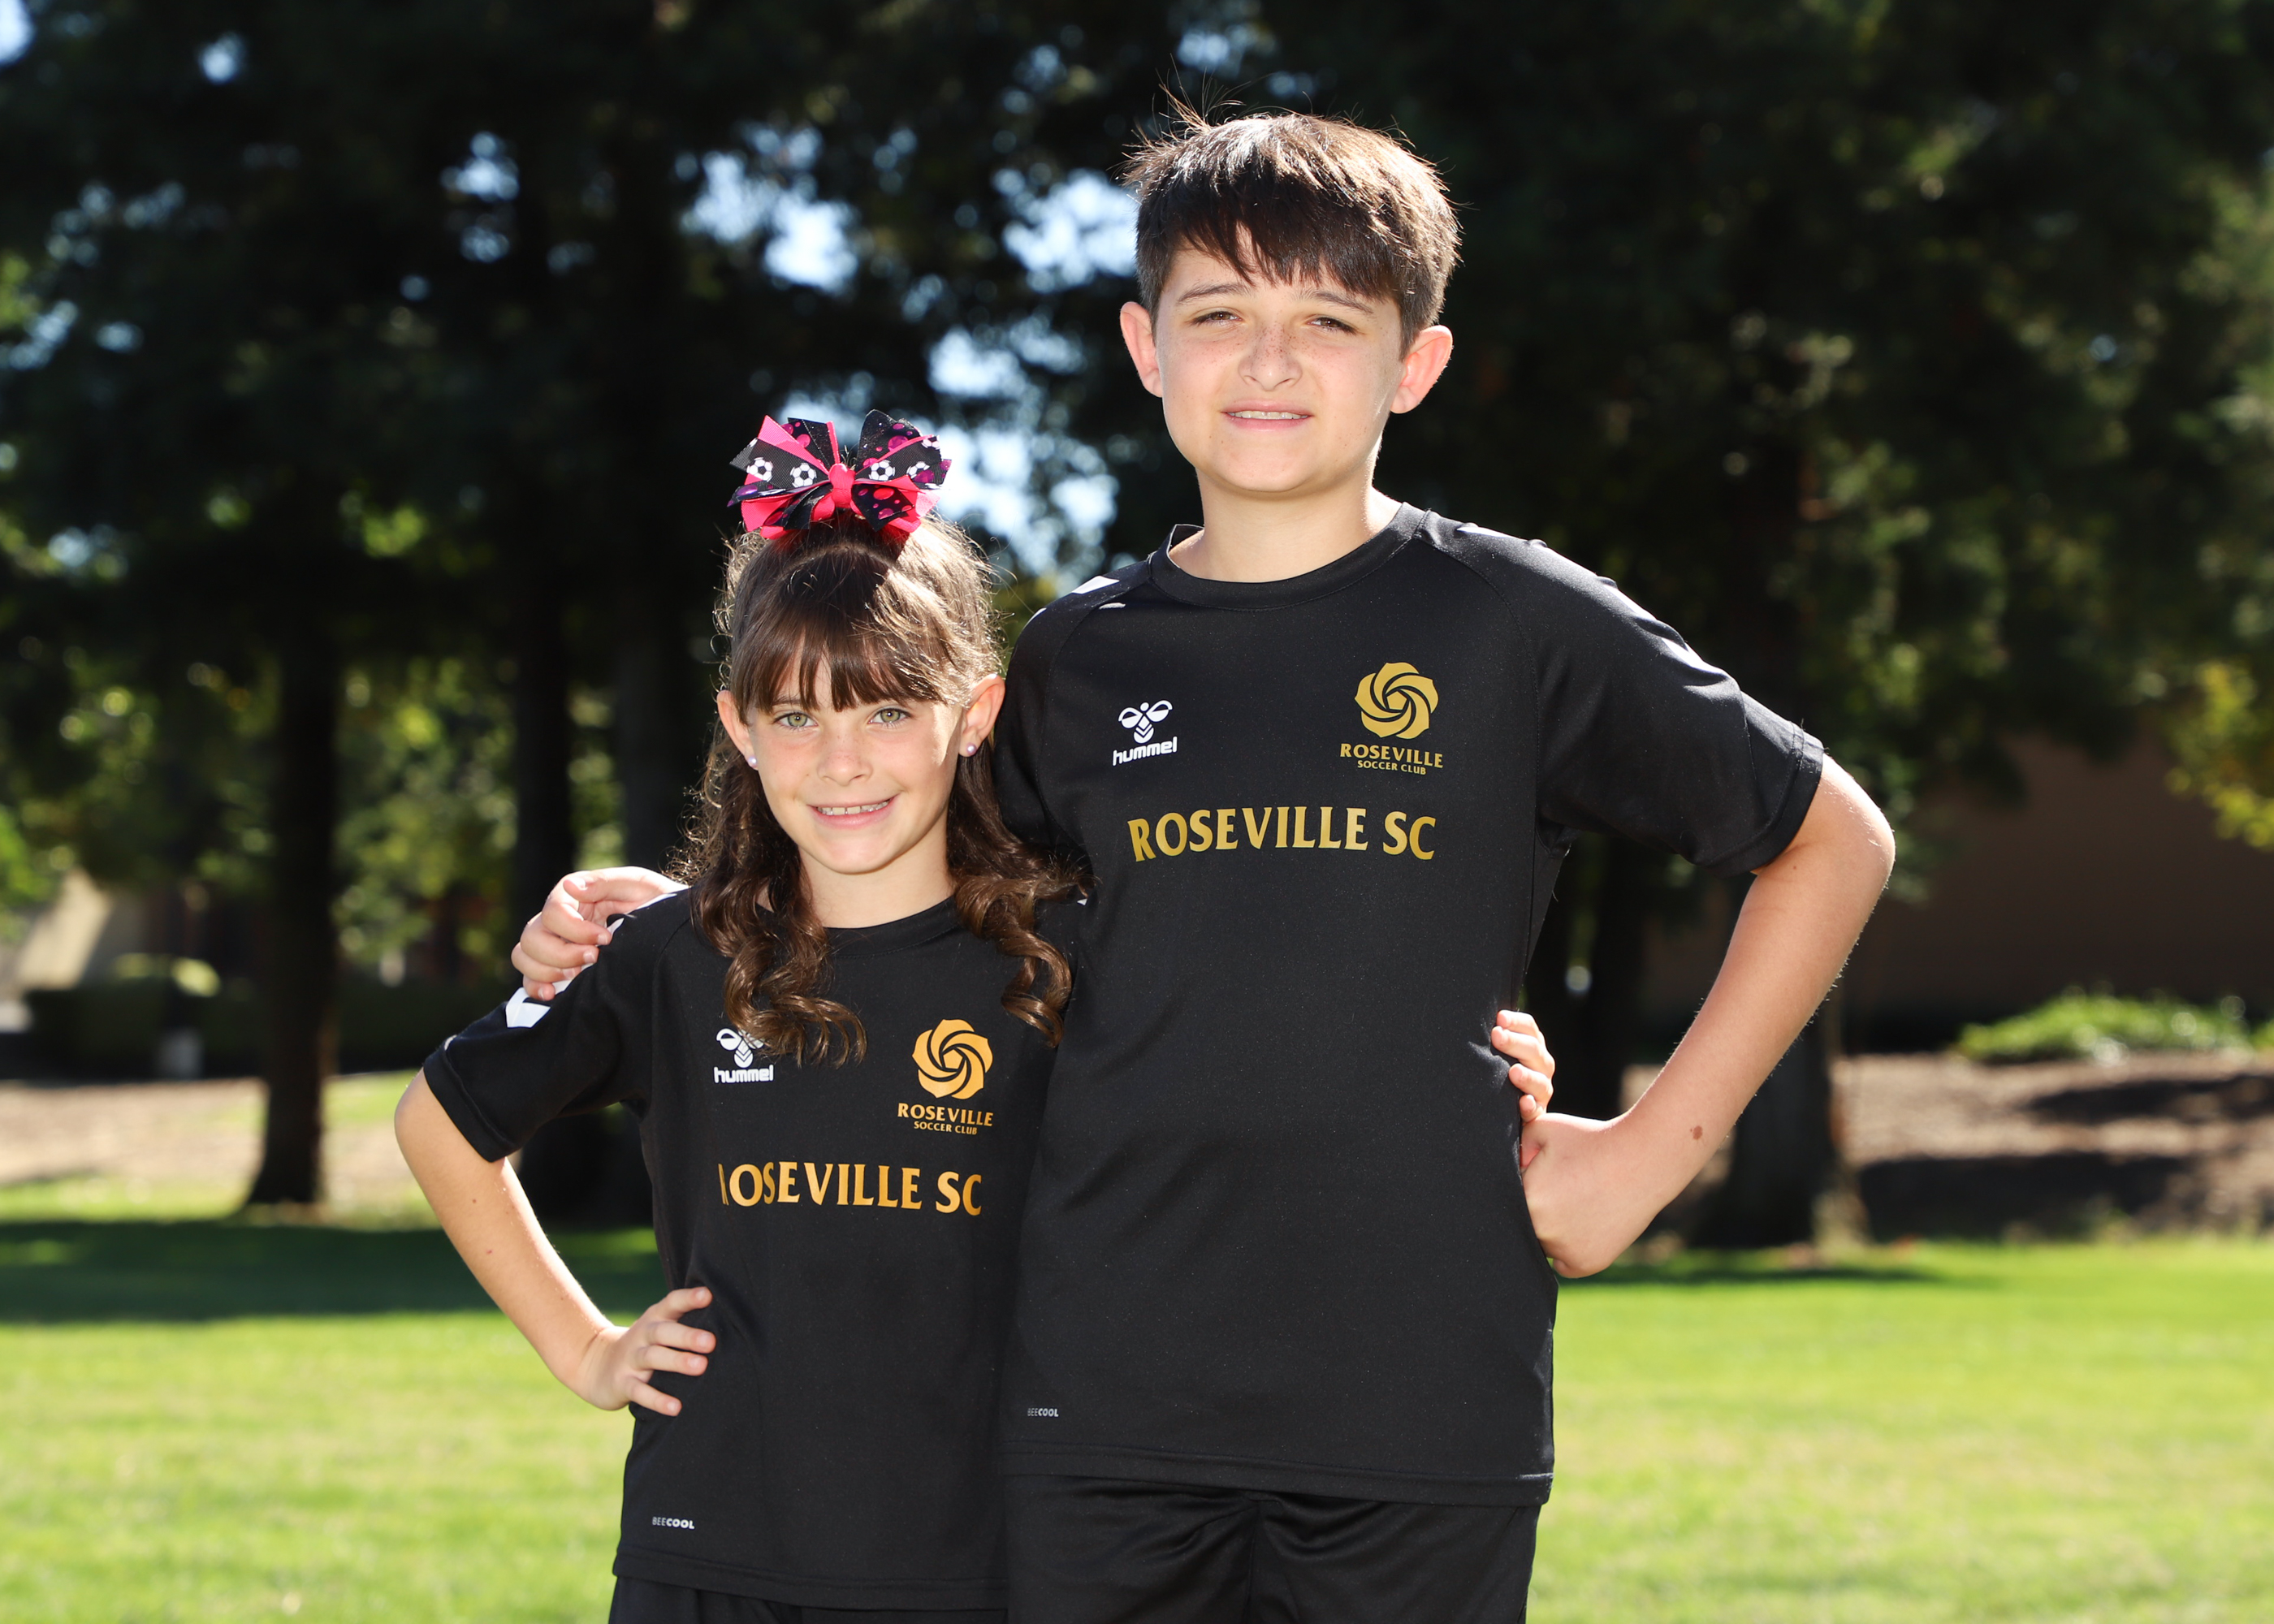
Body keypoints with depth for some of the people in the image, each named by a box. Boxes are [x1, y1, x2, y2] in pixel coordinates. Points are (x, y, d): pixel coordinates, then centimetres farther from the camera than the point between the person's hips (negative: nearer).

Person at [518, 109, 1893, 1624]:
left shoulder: (1517, 625, -1)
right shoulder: (1079, 658, 9)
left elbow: (1835, 839, 7)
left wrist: (1661, 1142, 1)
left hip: (1420, 1403, -3)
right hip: (1109, 1402, 3)